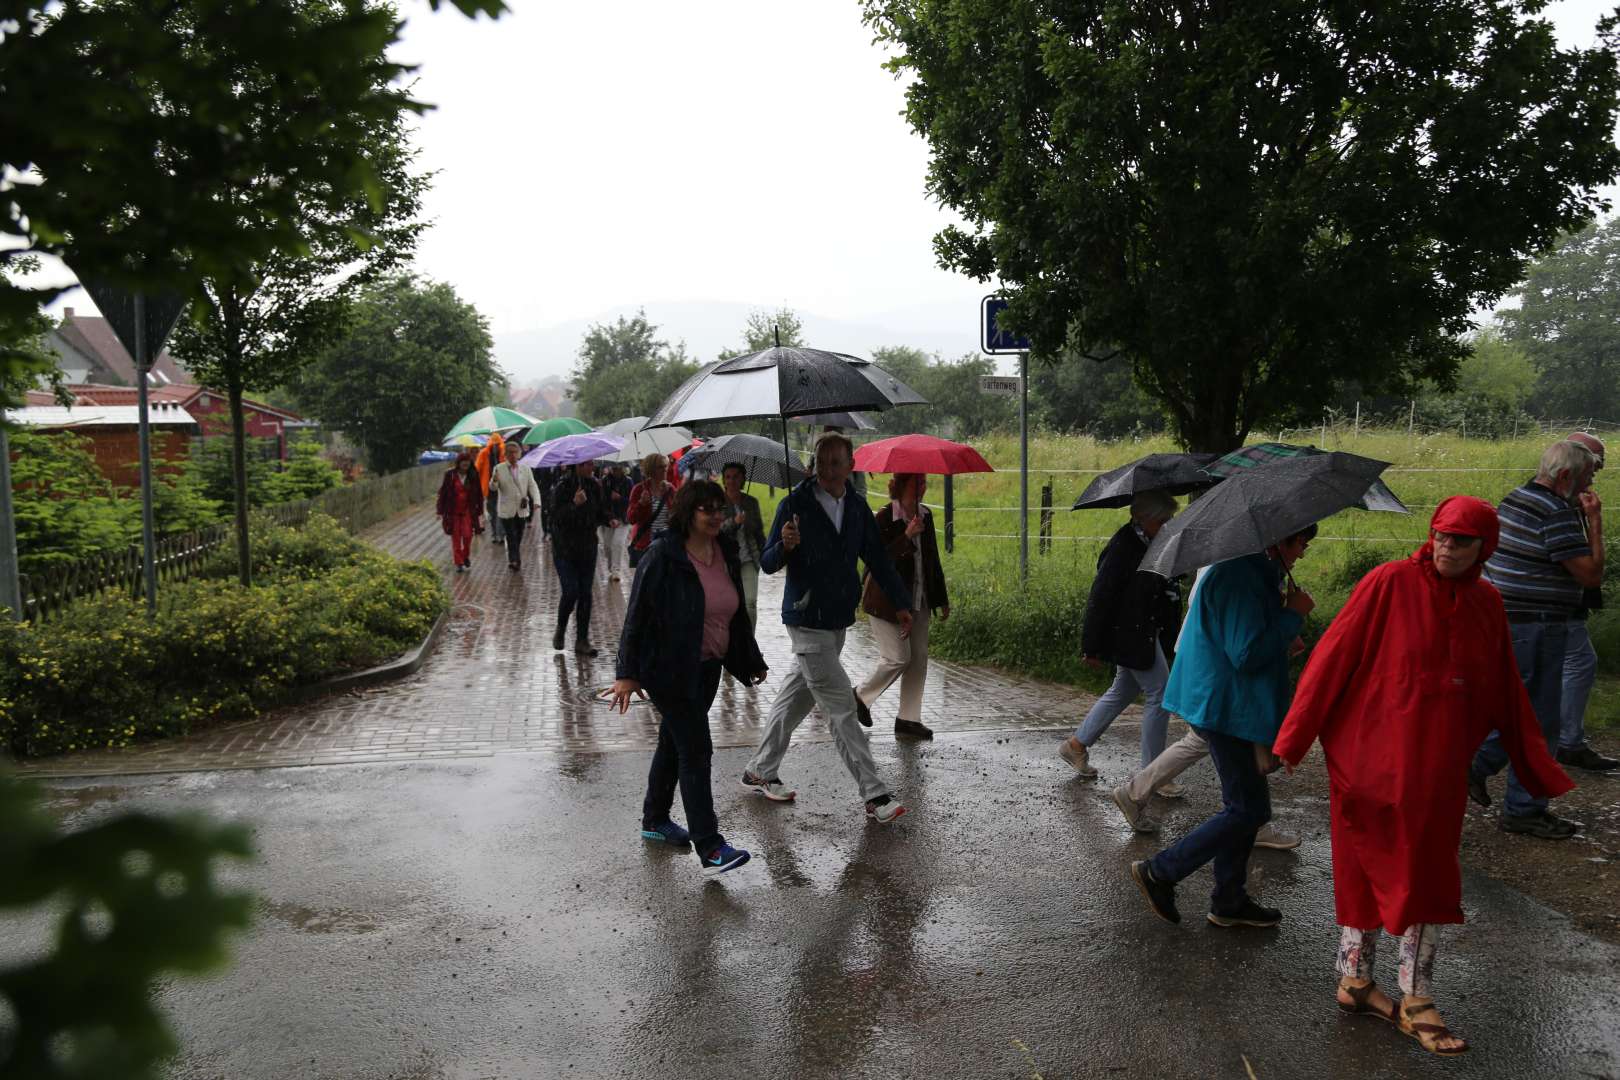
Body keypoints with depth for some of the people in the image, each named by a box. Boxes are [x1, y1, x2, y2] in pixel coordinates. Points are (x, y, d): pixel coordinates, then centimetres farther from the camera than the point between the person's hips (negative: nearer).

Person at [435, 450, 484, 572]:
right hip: (453, 511, 0)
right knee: (455, 537, 2)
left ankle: (466, 556, 17)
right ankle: (458, 563, 11)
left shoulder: (473, 475, -2)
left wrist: (480, 511, 6)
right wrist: (440, 511, -2)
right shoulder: (450, 475, -6)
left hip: (468, 511, 0)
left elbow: (479, 493, 5)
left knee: (467, 535, -10)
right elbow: (443, 492, -1)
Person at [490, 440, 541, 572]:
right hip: (507, 510, -3)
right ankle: (514, 561, -7)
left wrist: (536, 501, -14)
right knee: (511, 538, -8)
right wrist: (494, 481, -31)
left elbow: (532, 486, 4)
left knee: (519, 538, 12)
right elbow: (493, 487, -6)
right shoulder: (499, 469, -1)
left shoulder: (526, 469, 7)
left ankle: (515, 562, 25)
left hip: (522, 510, 3)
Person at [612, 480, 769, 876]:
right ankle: (709, 848, -5)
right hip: (670, 669, -7)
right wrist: (627, 673, -18)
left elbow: (736, 612, 16)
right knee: (695, 751, -8)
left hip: (706, 668, 8)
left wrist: (751, 661, 20)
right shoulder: (663, 557, -17)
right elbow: (637, 615, -16)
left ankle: (655, 821, 36)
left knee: (674, 743, 20)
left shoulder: (725, 553, 5)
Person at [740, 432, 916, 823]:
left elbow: (878, 560, 16)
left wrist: (901, 603, 14)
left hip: (838, 619, 7)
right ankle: (875, 796, -3)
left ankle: (759, 772, 30)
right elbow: (767, 563, -10)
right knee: (841, 707, -7)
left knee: (796, 697, 16)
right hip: (807, 619, -7)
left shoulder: (857, 509, 6)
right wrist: (785, 546, -31)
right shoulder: (796, 504, -11)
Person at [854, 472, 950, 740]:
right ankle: (860, 697, 17)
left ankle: (908, 718, 14)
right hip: (887, 600, -7)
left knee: (919, 658, 5)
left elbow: (933, 559, 15)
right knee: (898, 658, -7)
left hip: (919, 601, 7)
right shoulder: (884, 518, -14)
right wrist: (907, 536, -30)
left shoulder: (925, 516, 7)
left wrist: (941, 599, 16)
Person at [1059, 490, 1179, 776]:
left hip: (1144, 633, 10)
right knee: (1159, 695, -4)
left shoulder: (1149, 545, 8)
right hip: (1131, 635, -10)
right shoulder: (1123, 547, -20)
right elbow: (1100, 597, -20)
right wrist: (1092, 647, -18)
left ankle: (1076, 744, 31)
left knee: (1122, 692, 19)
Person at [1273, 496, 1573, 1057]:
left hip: (1438, 768, 5)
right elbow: (1333, 658, -13)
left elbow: (1506, 693, 12)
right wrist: (1293, 738, -14)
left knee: (1425, 877, 11)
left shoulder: (1486, 604, 4)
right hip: (1373, 757, -5)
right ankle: (1355, 979, 22)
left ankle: (1417, 1003, 23)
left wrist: (1540, 768, 14)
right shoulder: (1389, 584, -12)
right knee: (1369, 869, 5)